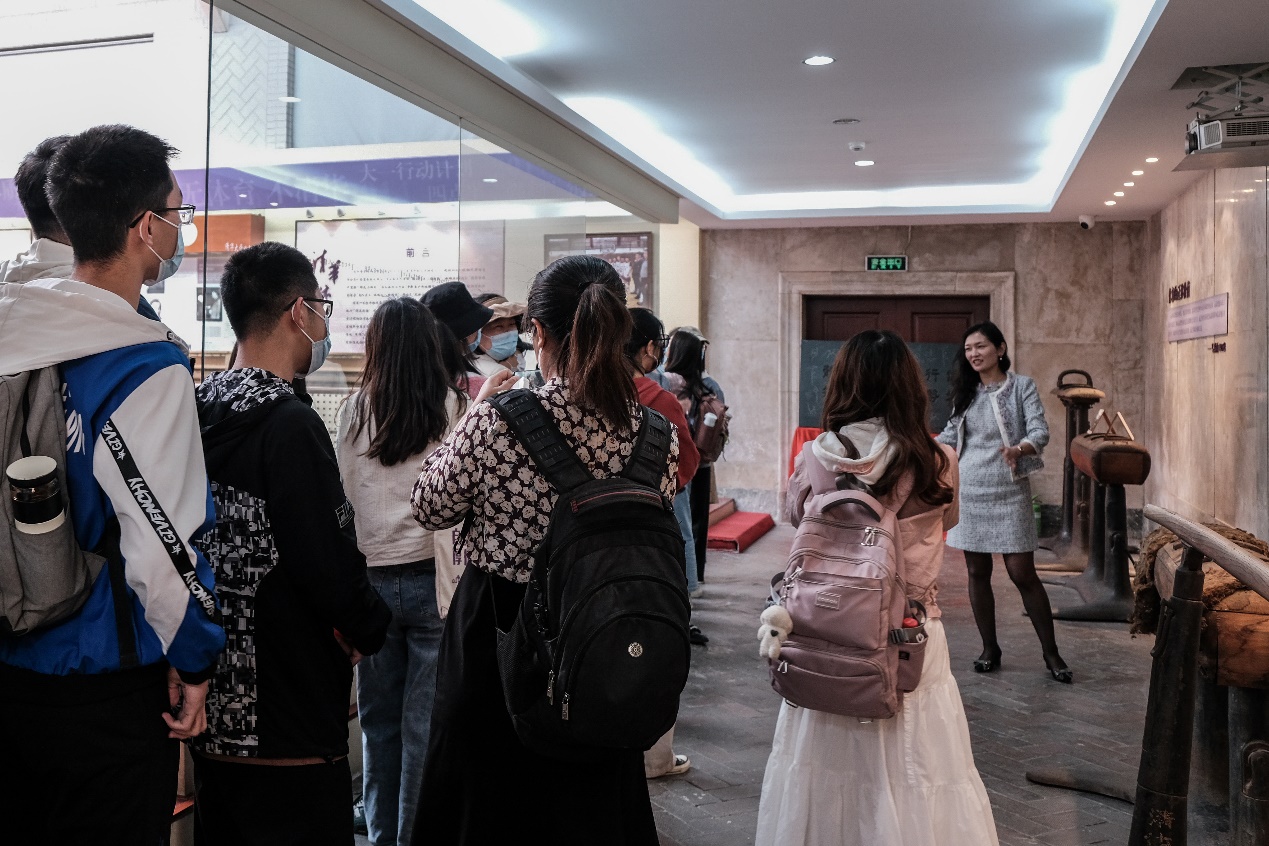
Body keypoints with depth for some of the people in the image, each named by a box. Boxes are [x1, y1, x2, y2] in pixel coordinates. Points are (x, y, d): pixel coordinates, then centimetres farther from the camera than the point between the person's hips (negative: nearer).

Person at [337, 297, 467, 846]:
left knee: (378, 720, 15)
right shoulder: (455, 407, -8)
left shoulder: (356, 410, 0)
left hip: (370, 577, 3)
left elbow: (341, 491, 6)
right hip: (433, 576, -2)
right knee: (425, 722, 5)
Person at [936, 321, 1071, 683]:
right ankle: (990, 649, 18)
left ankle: (1051, 653, 6)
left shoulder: (1023, 386, -2)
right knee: (977, 572, 6)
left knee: (1023, 574, -5)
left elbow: (1040, 430, -12)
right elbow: (951, 434, 17)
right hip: (969, 490, 4)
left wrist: (1020, 448, -32)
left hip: (1009, 492, -4)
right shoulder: (966, 392, 10)